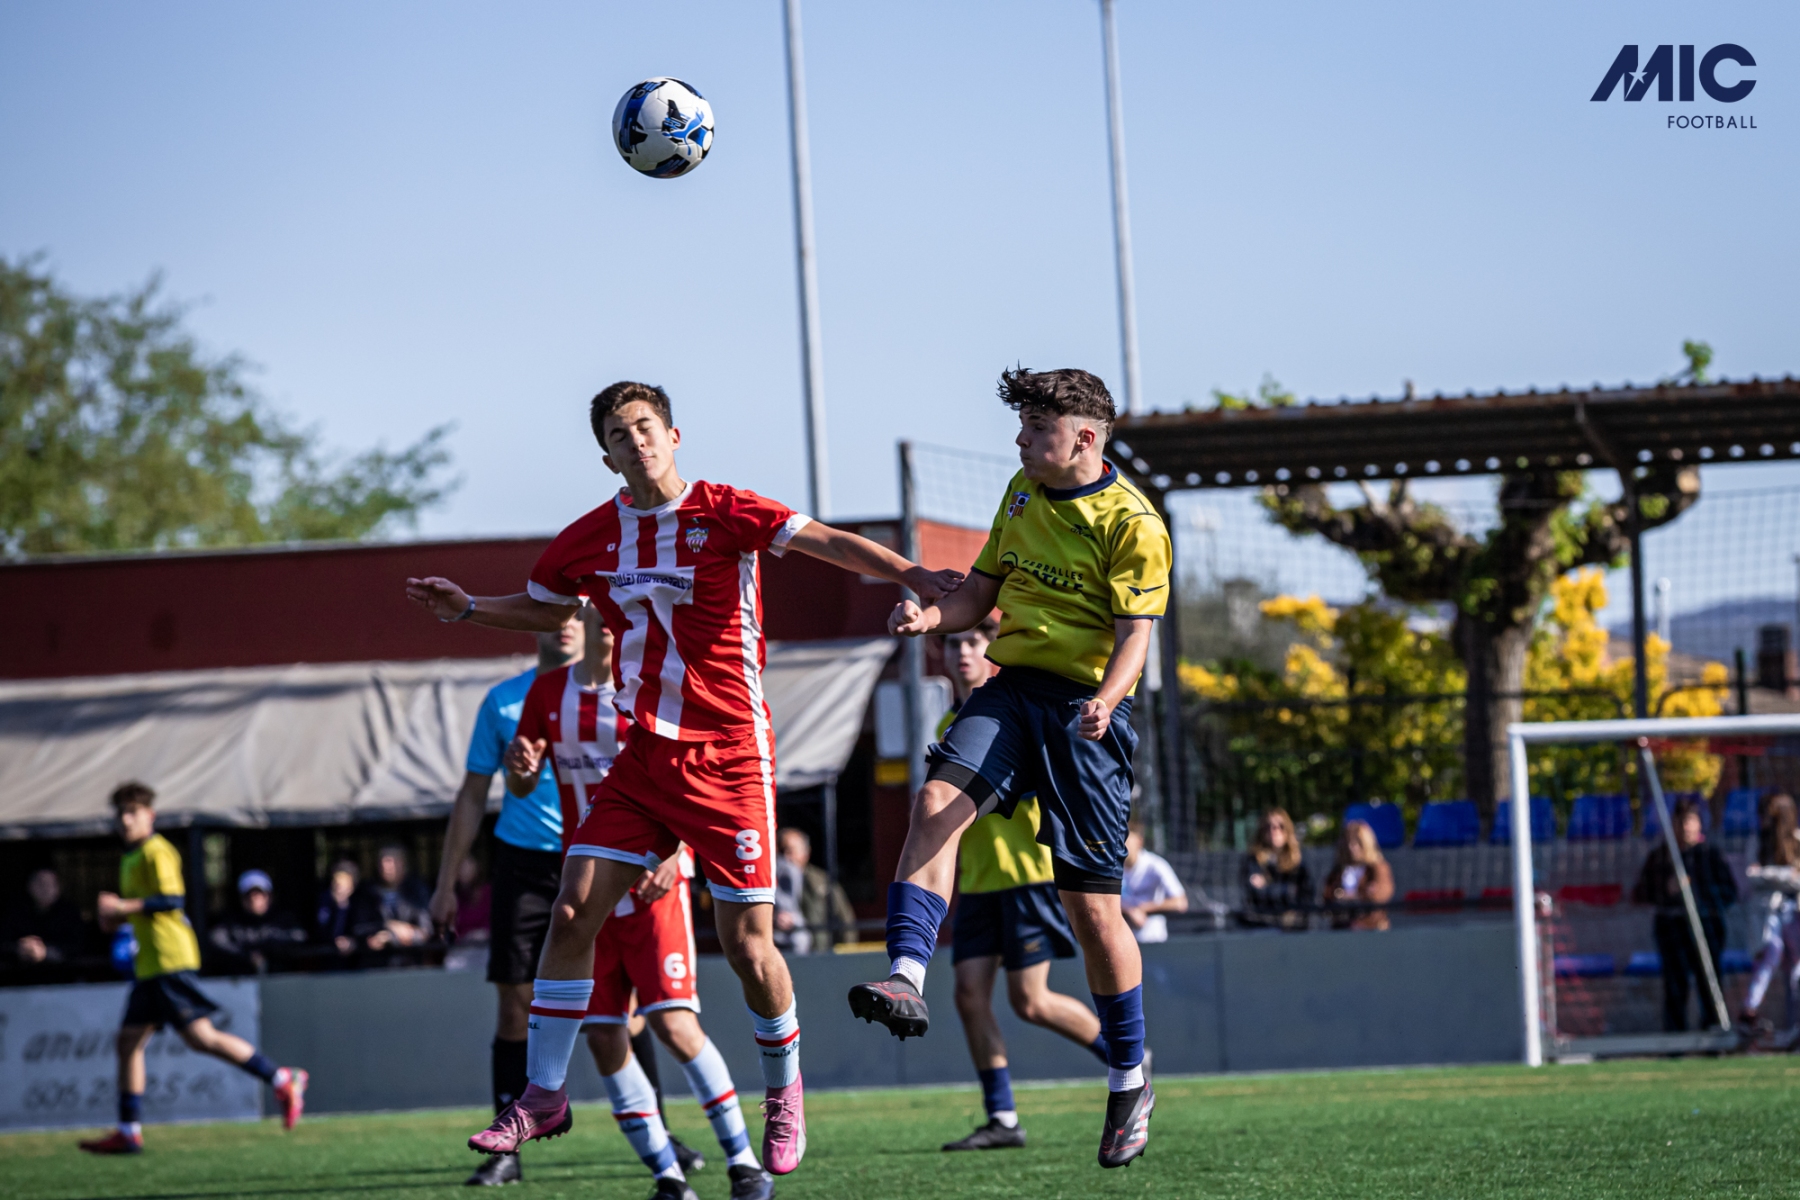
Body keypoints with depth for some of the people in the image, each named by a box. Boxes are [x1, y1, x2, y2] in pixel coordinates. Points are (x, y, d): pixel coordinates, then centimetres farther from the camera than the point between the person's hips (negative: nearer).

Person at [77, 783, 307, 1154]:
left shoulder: (157, 852, -9)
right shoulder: (130, 858, 20)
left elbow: (171, 899, -19)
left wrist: (123, 906, -19)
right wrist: (115, 916, 11)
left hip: (170, 957, -10)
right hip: (150, 964, 10)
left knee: (200, 1037, -14)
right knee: (129, 1040, 7)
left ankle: (282, 1081, -8)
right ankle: (129, 1132, 9)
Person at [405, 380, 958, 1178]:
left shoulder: (723, 513, -7)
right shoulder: (591, 538, 7)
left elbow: (826, 542, -18)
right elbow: (546, 610, 27)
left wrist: (908, 575, -32)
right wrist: (467, 609, 13)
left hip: (728, 758, -4)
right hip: (642, 755, 4)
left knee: (747, 946, -4)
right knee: (573, 912, -7)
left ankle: (784, 1089, 22)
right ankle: (543, 1096, 3)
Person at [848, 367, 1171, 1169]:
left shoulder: (1131, 523, -8)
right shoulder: (1023, 494, 13)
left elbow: (1135, 634, -13)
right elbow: (982, 593, 19)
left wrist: (1105, 700, -32)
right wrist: (931, 616, -3)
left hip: (1084, 708, -6)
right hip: (1012, 688, 6)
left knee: (1091, 906, -2)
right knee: (936, 799, -24)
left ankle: (1129, 1081, 15)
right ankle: (905, 981, -35)